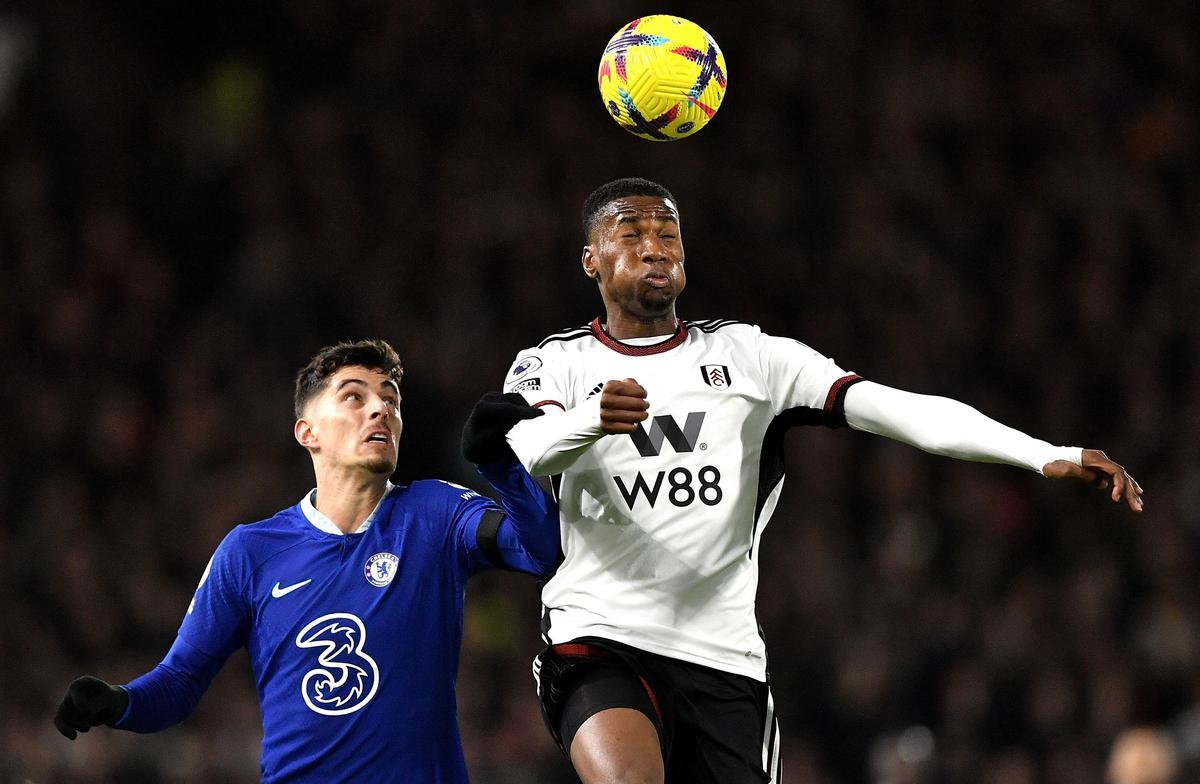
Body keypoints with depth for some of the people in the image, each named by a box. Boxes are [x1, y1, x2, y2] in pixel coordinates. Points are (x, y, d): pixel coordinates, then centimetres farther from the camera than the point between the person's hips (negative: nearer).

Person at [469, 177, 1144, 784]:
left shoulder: (747, 355, 10)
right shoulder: (554, 363, 7)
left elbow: (896, 407, -2)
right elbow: (526, 453, -15)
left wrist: (1051, 456, -15)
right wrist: (593, 420, -40)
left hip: (725, 657, 3)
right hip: (598, 641, -3)